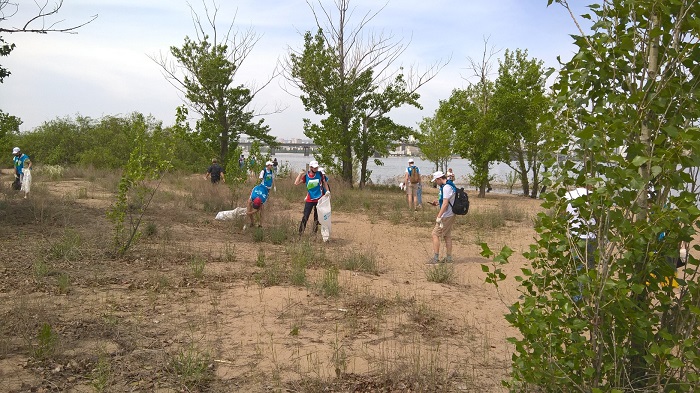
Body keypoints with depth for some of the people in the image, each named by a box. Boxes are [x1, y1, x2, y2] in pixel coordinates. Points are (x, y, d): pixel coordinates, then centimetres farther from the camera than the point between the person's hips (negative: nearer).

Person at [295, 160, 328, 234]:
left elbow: (324, 183, 11)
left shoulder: (319, 174, -3)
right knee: (305, 217, -5)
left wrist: (327, 191, -2)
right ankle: (300, 232, 0)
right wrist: (300, 174, -11)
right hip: (309, 200, -1)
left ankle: (315, 232, 20)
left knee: (317, 217, 10)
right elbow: (296, 183, -10)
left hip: (319, 199, 1)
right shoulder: (306, 176, -5)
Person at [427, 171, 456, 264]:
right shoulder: (449, 185, 13)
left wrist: (439, 216, -25)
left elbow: (445, 203, -25)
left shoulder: (446, 187, -19)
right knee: (447, 236, 14)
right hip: (450, 215, 10)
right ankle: (448, 257, 19)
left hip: (446, 216, -10)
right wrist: (438, 202, 15)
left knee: (435, 234, -7)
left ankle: (435, 257, -6)